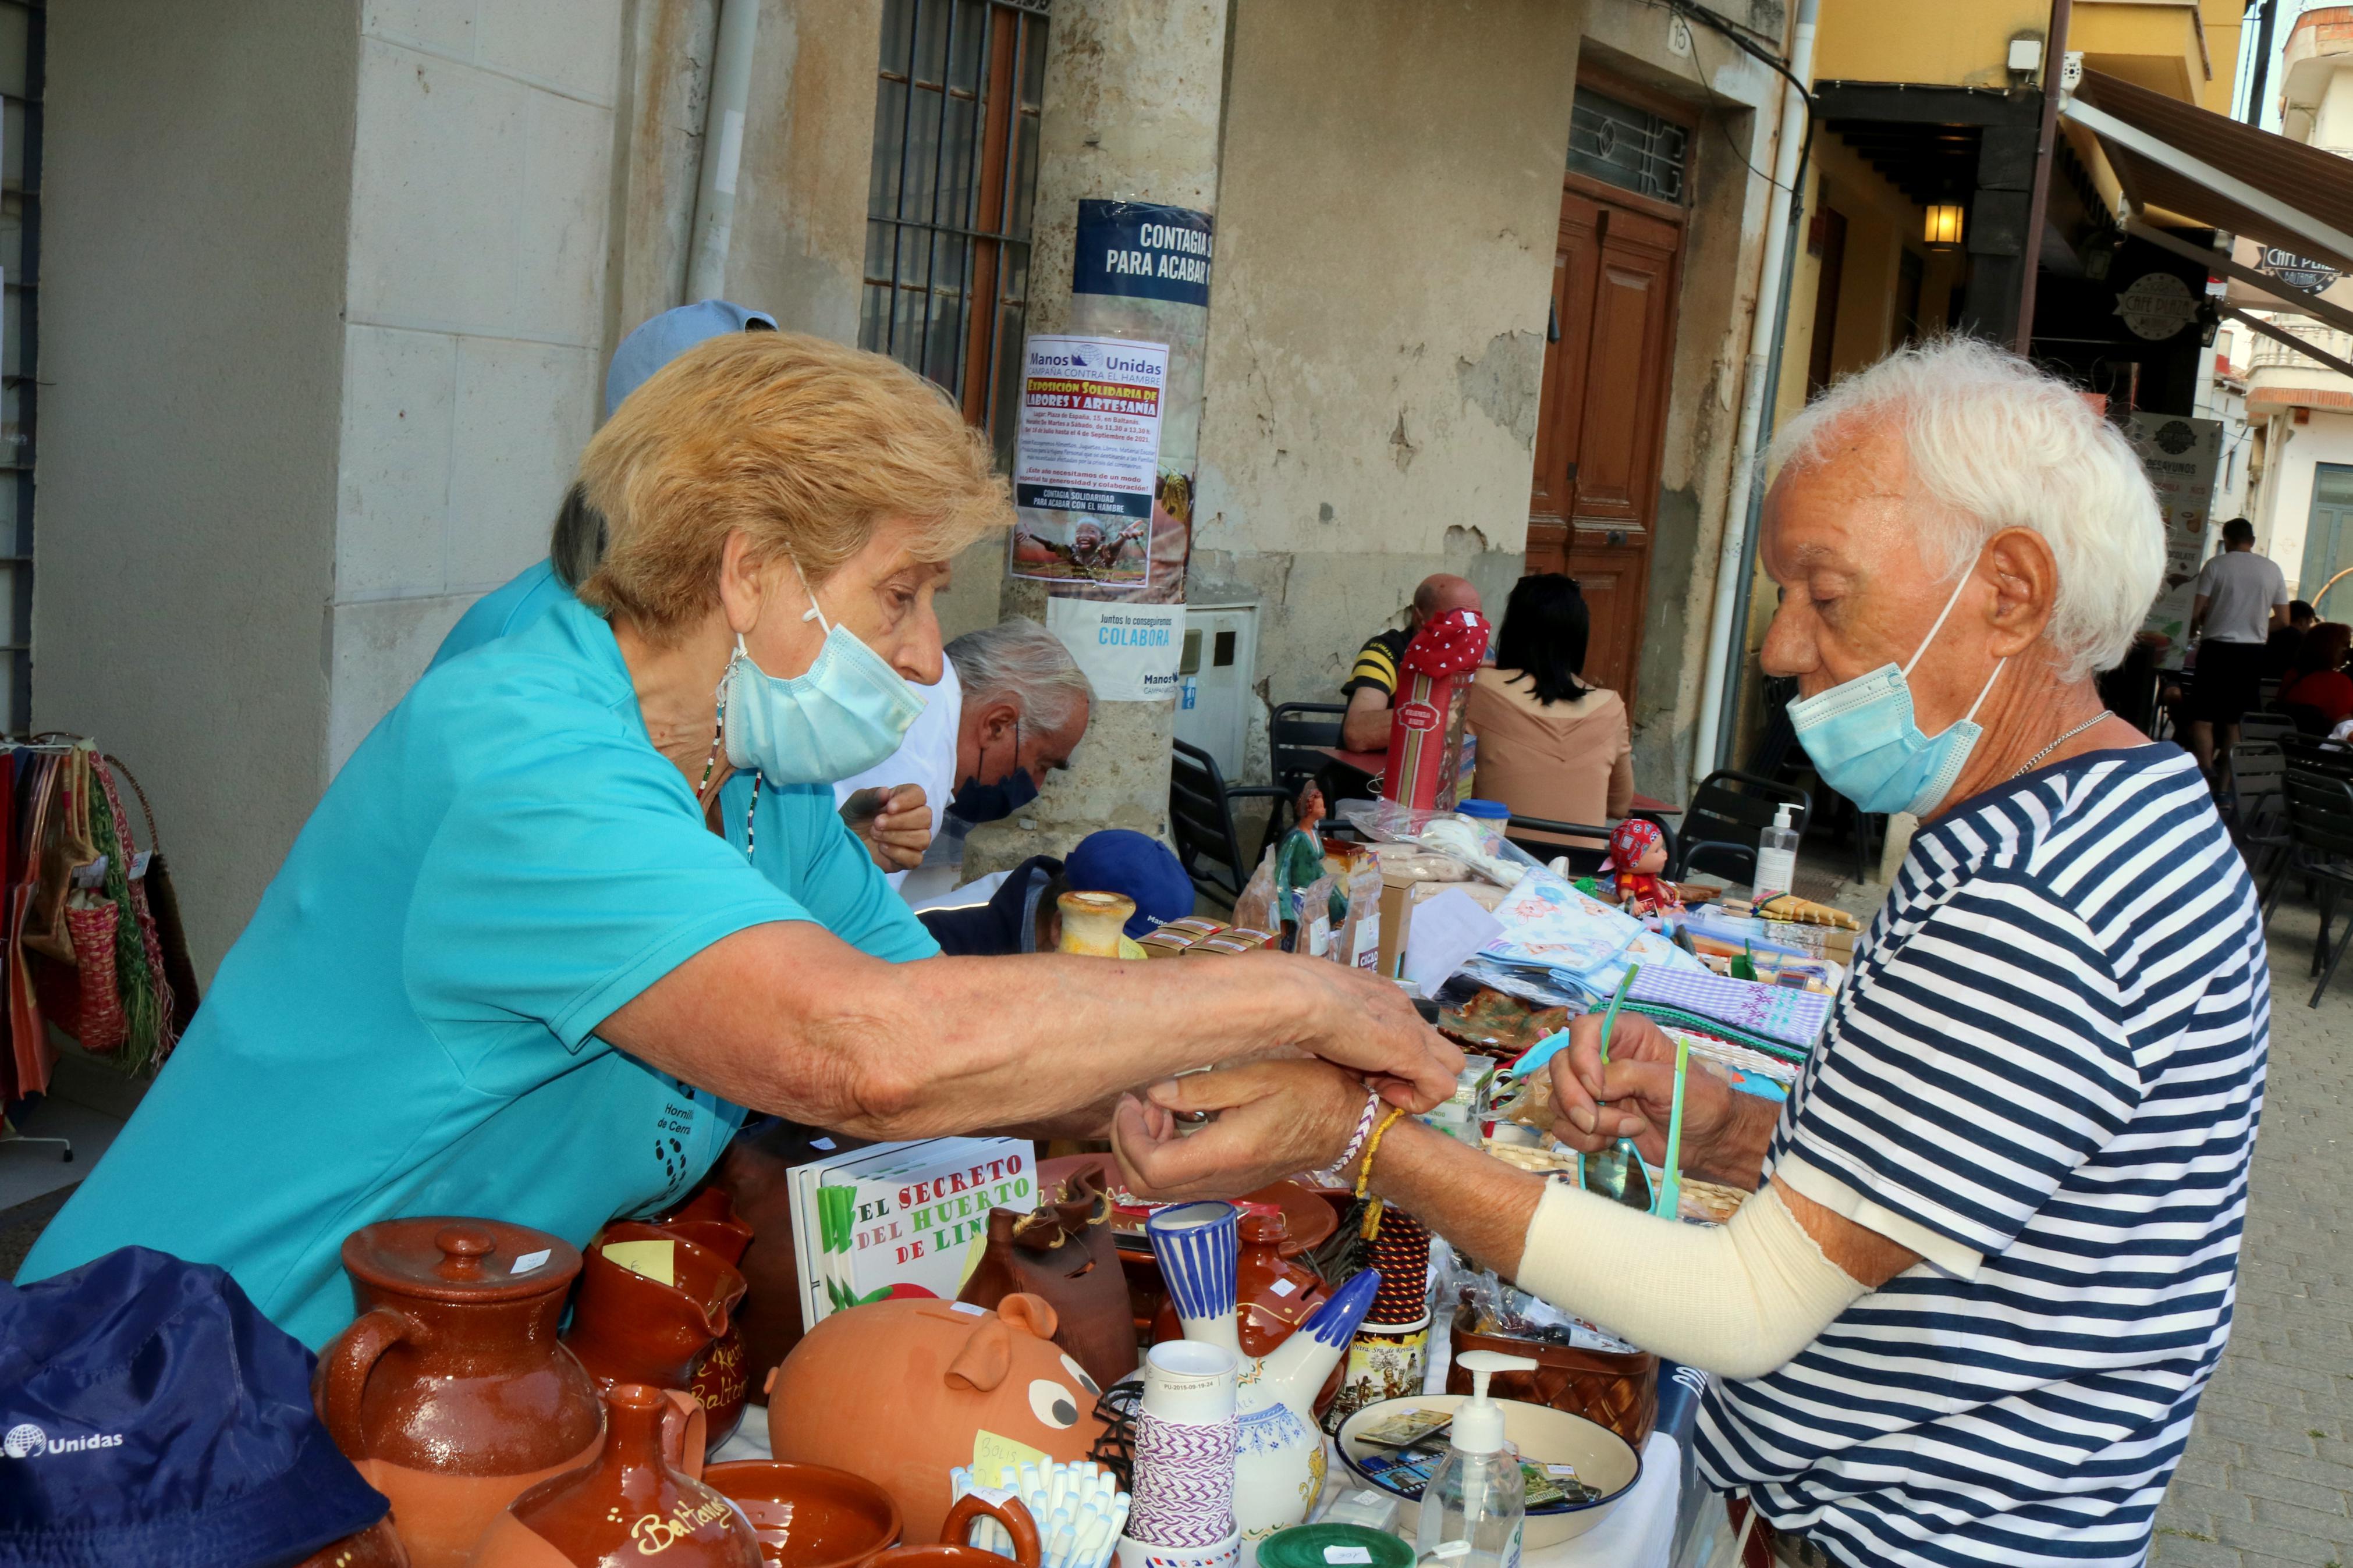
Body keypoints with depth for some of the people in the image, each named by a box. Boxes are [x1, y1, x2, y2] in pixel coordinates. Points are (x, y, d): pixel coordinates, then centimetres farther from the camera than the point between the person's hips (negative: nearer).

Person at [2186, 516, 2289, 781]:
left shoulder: (2216, 565, -5)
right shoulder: (2273, 569, 6)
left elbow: (2196, 613, -8)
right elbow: (2283, 620, 8)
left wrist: (2194, 630, 13)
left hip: (2218, 649, -4)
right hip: (2253, 652, 4)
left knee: (2203, 717, -2)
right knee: (2233, 719, 14)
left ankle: (2206, 774, -16)